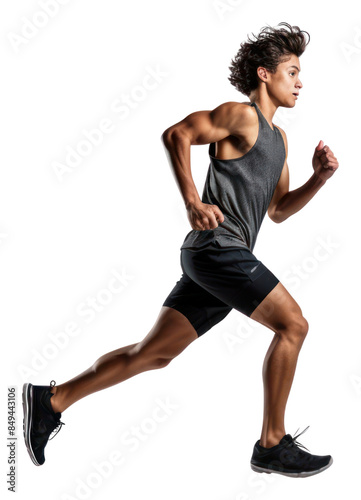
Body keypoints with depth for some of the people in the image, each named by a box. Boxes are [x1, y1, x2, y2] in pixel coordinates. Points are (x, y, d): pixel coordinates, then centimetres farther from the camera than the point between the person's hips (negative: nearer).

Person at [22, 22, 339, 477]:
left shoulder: (278, 138, 25)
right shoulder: (241, 115, -2)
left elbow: (278, 210, 26)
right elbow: (176, 134, -10)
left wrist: (320, 178, 12)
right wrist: (192, 202, -18)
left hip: (217, 259, 9)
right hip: (218, 248, -9)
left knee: (153, 354, 8)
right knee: (292, 323, -10)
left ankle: (51, 400, 13)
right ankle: (272, 445, -1)